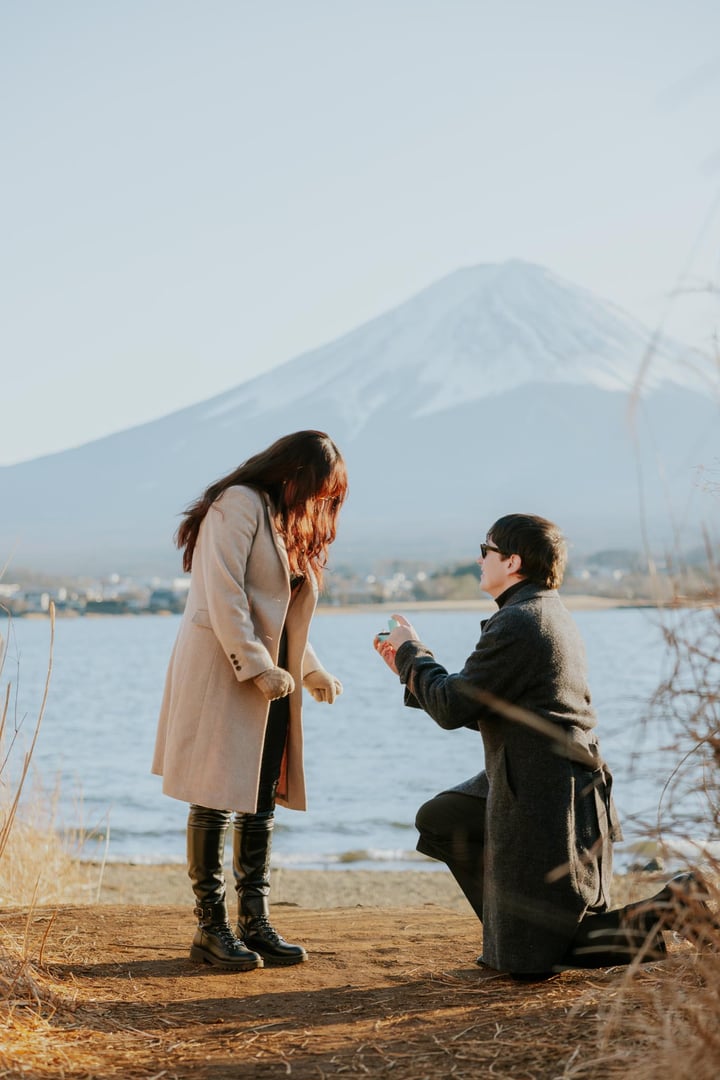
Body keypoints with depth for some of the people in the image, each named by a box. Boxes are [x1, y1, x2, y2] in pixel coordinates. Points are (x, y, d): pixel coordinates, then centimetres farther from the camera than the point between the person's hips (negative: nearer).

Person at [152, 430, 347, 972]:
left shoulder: (288, 522, 21)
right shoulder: (238, 504, -9)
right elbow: (223, 594, -18)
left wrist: (312, 670, 16)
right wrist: (257, 667, -21)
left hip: (269, 680, 9)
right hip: (222, 675, -9)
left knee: (262, 802, 9)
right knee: (216, 799, -4)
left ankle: (256, 922, 14)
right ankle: (212, 927, 2)